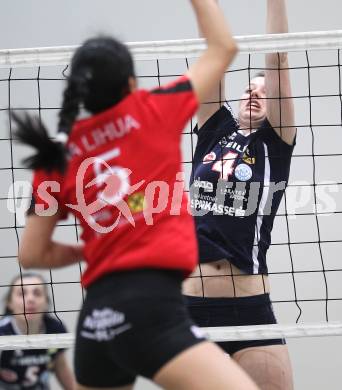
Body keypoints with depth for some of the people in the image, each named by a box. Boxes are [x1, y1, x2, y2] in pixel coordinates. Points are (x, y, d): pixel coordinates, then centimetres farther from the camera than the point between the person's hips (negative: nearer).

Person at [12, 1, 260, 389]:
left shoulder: (57, 157, 13)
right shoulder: (151, 112, 4)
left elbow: (31, 254, 15)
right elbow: (222, 47, 17)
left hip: (96, 317, 6)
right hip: (150, 307, -6)